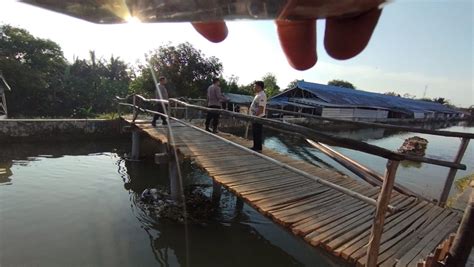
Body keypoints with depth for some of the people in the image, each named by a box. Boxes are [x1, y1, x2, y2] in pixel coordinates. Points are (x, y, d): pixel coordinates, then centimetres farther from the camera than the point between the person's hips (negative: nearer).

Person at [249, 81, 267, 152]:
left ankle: (258, 148, 9)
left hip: (258, 117, -10)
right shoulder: (258, 95, 15)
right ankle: (255, 147, 27)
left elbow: (261, 108, -24)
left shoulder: (262, 95, -18)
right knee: (255, 133, 16)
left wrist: (255, 116, -23)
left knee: (258, 133, -1)